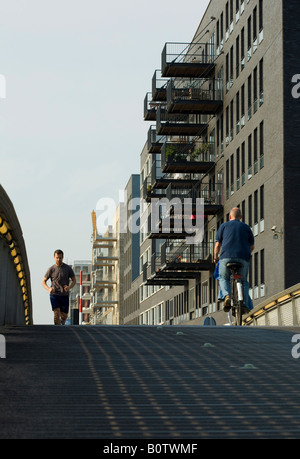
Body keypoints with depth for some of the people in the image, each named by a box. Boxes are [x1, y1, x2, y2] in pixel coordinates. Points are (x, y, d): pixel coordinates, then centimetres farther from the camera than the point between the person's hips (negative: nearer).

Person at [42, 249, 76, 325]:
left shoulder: (68, 268, 1)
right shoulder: (51, 269, -1)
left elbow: (74, 280, 5)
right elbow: (43, 282, 6)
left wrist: (69, 287, -17)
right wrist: (49, 289, -16)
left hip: (64, 296, 1)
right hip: (54, 295, -1)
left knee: (64, 316, 8)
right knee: (57, 314, -17)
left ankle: (62, 324, 41)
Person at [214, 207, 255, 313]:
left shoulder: (224, 226, 14)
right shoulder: (246, 227, 18)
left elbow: (217, 245, 11)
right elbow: (252, 246, 18)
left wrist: (216, 257, 26)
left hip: (226, 256, -1)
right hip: (243, 258, 1)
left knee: (223, 278, 16)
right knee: (243, 281, 16)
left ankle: (227, 295, -13)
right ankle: (245, 304, -1)